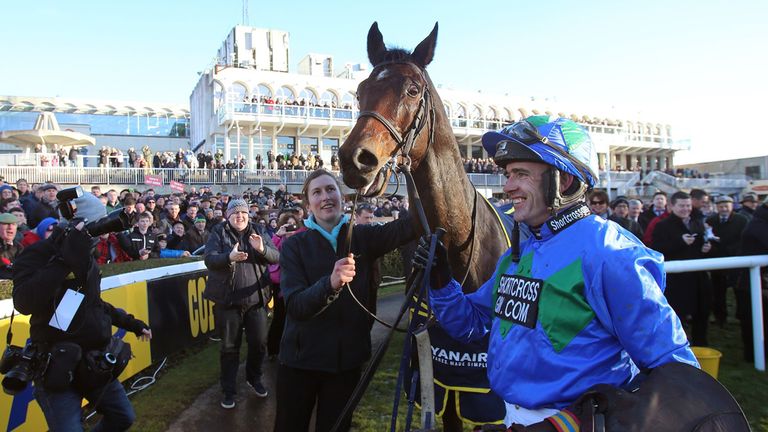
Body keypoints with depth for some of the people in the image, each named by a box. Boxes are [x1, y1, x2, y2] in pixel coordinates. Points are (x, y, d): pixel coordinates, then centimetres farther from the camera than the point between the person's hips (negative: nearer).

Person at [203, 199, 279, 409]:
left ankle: (254, 378, 37)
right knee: (229, 347, 9)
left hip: (256, 298, 2)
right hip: (228, 300, -2)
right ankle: (229, 390, 25)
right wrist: (229, 257, -33)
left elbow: (277, 257, -2)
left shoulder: (258, 232, 4)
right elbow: (209, 259, -14)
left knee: (259, 342, 11)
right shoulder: (218, 233, -3)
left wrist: (262, 249, -23)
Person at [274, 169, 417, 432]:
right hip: (301, 358, -1)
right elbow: (294, 306, -20)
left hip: (347, 358, 1)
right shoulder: (293, 246, -7)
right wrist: (330, 284, -39)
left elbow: (409, 226, -20)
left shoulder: (362, 237, -3)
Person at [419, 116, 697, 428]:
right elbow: (472, 324, 11)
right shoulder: (518, 253, 5)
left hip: (570, 421, -6)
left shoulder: (607, 253, -19)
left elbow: (671, 364, -16)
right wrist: (440, 279, -3)